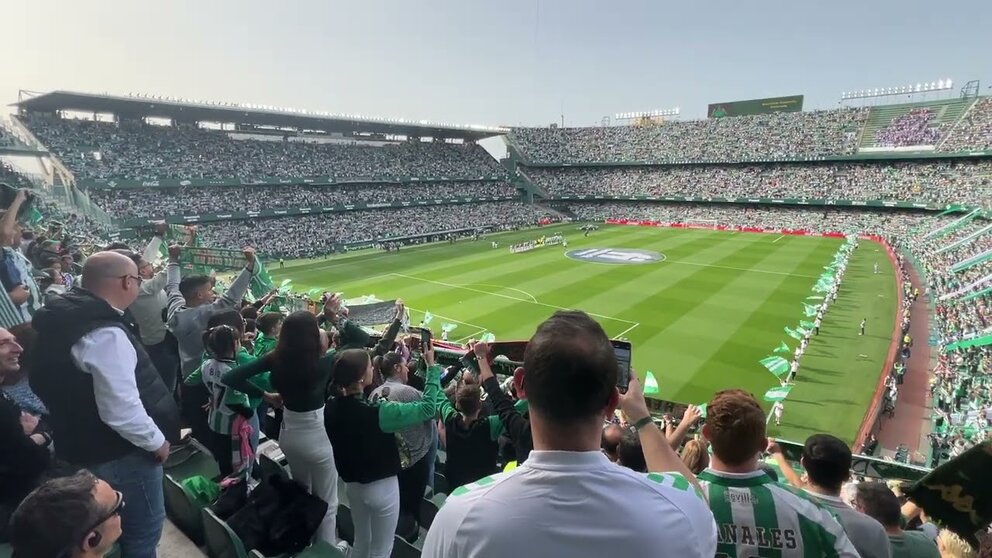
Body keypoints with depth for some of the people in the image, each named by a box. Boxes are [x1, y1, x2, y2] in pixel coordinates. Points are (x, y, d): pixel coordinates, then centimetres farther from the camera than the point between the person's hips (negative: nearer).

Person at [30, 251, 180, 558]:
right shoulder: (106, 334, -29)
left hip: (83, 446, 10)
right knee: (142, 530, 9)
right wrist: (157, 440, -15)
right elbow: (122, 412, -32)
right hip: (121, 454, -10)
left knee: (114, 529, 28)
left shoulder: (64, 315, 2)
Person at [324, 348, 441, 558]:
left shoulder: (331, 407, -14)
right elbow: (428, 407, -23)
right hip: (382, 487, -6)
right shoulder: (378, 412, -32)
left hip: (353, 484, 6)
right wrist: (432, 366, -17)